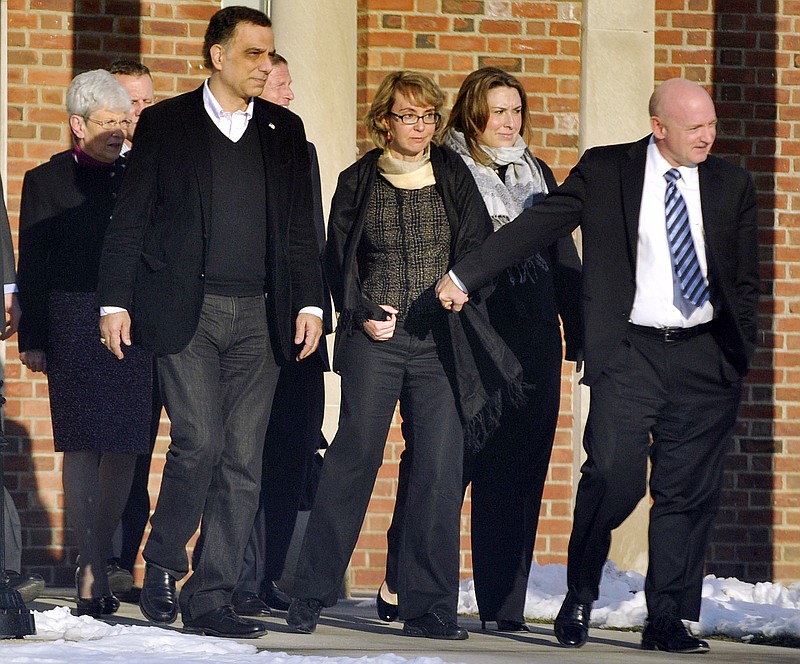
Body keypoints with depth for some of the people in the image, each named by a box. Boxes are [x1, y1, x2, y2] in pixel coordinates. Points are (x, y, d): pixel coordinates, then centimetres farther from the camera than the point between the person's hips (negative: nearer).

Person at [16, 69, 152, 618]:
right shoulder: (47, 181, 6)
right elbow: (32, 268, 4)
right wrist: (32, 340, -2)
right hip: (74, 324, -3)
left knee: (123, 448, 1)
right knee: (82, 445, -8)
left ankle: (97, 565, 12)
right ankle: (92, 574, -8)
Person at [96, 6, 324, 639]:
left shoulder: (284, 130, 14)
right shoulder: (165, 124, 4)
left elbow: (300, 226, 14)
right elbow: (130, 220, 3)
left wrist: (310, 303, 4)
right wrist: (116, 302, -4)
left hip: (259, 318, 3)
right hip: (186, 312, -3)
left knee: (243, 460, -1)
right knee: (199, 441, -16)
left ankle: (210, 599, 4)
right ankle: (162, 567, 6)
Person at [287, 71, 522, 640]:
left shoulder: (453, 178, 10)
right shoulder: (359, 183, 8)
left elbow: (480, 253, 9)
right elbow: (338, 260, 9)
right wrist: (362, 313, -4)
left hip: (441, 346, 1)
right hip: (375, 341, -1)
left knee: (440, 470, -4)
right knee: (354, 459, -5)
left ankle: (428, 607, 0)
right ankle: (311, 595, 4)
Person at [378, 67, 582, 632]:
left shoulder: (538, 175, 18)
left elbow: (564, 257, 19)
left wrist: (579, 335, 12)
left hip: (532, 343, 5)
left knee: (519, 469, 2)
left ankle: (505, 604, 4)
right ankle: (401, 585, 4)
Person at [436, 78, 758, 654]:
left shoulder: (731, 185, 10)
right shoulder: (605, 171, 2)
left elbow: (745, 280, 14)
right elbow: (537, 227, 1)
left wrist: (741, 357, 7)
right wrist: (464, 277, -4)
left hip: (706, 358, 3)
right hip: (630, 352, -2)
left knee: (689, 492, 1)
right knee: (613, 476, -13)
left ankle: (667, 619, 8)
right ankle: (579, 598, 7)